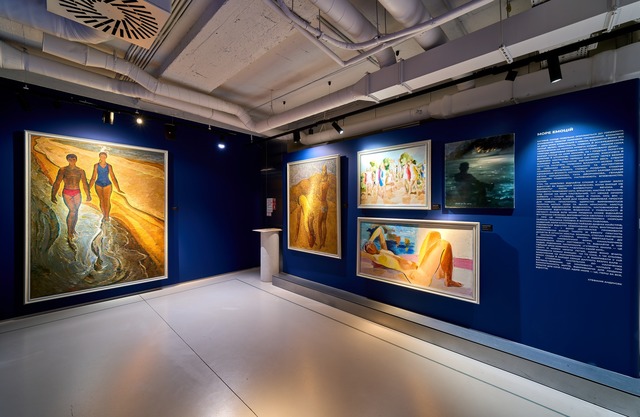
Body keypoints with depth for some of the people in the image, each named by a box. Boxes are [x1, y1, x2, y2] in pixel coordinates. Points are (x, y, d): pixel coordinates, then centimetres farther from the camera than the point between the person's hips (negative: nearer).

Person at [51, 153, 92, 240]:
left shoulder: (81, 171, 5)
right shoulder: (63, 170, -1)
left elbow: (85, 184, 9)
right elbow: (57, 183, -3)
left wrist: (88, 195, 7)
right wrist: (53, 196, -7)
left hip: (77, 193, 3)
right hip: (67, 193, -2)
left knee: (75, 212, 7)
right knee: (72, 210, -16)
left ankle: (73, 229, 26)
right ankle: (69, 233, -4)